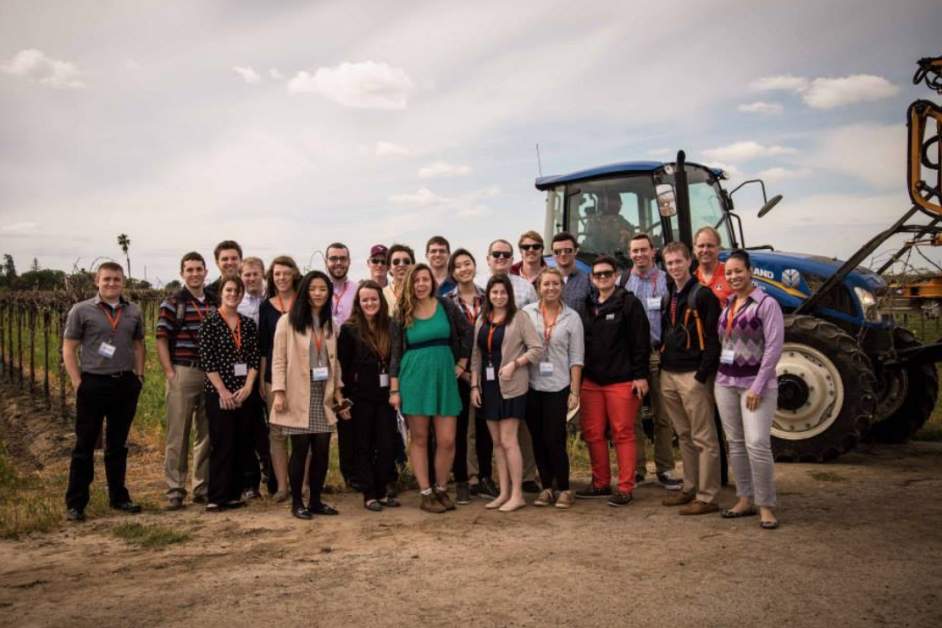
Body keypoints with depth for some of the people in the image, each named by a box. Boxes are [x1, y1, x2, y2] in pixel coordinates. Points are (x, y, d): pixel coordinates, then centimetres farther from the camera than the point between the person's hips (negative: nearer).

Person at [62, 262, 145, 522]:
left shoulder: (133, 312, 7)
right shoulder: (81, 311, -3)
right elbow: (68, 350, -2)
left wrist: (139, 376, 6)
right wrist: (78, 384, -8)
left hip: (126, 385, 3)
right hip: (93, 384, -3)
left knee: (118, 445, 13)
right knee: (84, 446, 3)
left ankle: (119, 497, 23)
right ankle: (75, 503, 11)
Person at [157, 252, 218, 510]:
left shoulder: (215, 303, 11)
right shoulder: (172, 303, -1)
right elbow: (161, 341, -4)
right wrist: (169, 373, -11)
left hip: (211, 374, 4)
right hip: (183, 373, -4)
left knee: (207, 434, 9)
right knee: (178, 435, 0)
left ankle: (203, 488, 19)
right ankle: (175, 491, 8)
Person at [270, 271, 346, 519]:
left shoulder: (329, 323, 15)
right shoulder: (288, 321, -3)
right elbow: (278, 360, -7)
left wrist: (338, 391, 11)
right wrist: (279, 393, -14)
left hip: (323, 395, 5)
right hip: (298, 396, -5)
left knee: (322, 449, 3)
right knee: (300, 449, -3)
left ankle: (316, 500, 16)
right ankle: (297, 503, 10)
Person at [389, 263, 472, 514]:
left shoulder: (446, 306, 3)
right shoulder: (402, 314, 1)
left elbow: (467, 332, 12)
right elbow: (396, 352, 2)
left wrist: (462, 363, 8)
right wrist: (394, 390, -2)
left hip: (444, 377, 1)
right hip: (414, 379, -1)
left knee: (447, 441, -1)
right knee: (419, 439, 5)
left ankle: (441, 490, 19)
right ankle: (426, 493, 16)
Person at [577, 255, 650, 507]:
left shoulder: (629, 304, -3)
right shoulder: (589, 307, 15)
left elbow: (641, 342, -8)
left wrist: (641, 375, -13)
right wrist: (580, 375, 15)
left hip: (622, 381, -6)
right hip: (591, 381, 6)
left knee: (623, 434, -2)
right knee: (593, 434, 8)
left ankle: (625, 488, 6)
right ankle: (601, 483, 20)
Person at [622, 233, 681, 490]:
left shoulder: (666, 281, 5)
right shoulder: (623, 281, 10)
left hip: (659, 354, -1)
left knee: (663, 414, 3)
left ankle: (665, 469, 12)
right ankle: (636, 469, 14)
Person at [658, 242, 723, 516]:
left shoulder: (703, 295, -7)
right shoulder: (668, 297, 16)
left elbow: (712, 339, -13)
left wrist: (703, 375, -17)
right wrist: (663, 366, 13)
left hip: (693, 375, -8)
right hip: (669, 375, 8)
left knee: (704, 439, -2)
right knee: (684, 436, 15)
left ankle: (707, 497, 2)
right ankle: (690, 488, 24)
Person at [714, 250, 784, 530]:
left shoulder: (766, 304, -7)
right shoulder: (727, 306, 12)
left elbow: (774, 347, -12)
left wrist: (758, 386, -16)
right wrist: (719, 378, 9)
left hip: (755, 383, -6)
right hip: (725, 382, 6)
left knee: (756, 443, -13)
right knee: (736, 443, 9)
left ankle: (766, 506, -2)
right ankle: (745, 499, 19)